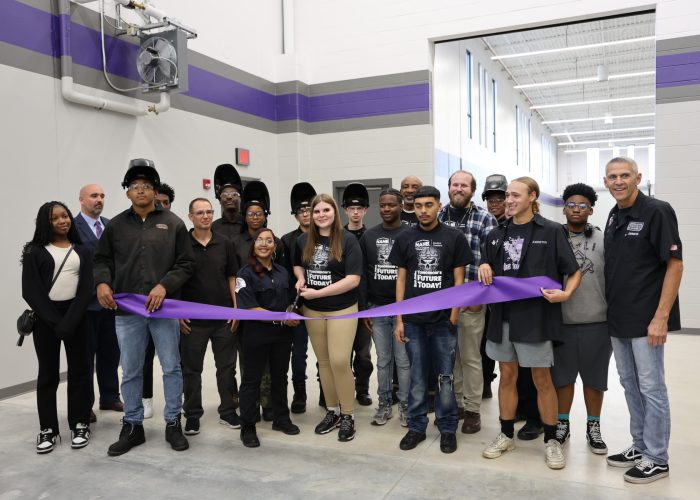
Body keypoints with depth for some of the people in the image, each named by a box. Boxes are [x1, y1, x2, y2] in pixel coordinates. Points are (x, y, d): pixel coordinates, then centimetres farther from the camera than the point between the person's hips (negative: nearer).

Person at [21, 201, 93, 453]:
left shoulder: (82, 251, 8)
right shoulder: (35, 251, 3)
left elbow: (86, 289, 0)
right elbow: (30, 291, -5)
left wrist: (69, 321, -13)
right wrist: (55, 322, -13)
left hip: (75, 315, 1)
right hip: (46, 318, -1)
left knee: (79, 370, 4)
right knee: (47, 373, 5)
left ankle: (80, 425, 14)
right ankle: (47, 429, 13)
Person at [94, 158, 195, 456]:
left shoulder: (173, 223, 2)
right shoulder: (116, 225, 8)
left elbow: (186, 264, 0)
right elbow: (102, 260, 13)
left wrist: (164, 285, -14)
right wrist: (102, 282, -7)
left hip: (164, 308, -1)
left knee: (171, 367, 6)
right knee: (130, 372, 11)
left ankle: (173, 424, 21)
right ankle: (132, 426, 25)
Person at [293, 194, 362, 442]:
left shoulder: (348, 240, -11)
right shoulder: (303, 240, 3)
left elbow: (353, 279, -18)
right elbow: (297, 264, 21)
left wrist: (318, 292, -19)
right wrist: (300, 279, -2)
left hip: (342, 310, -4)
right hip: (312, 310, 5)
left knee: (339, 362, -9)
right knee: (323, 361, 12)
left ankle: (348, 416, 9)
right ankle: (332, 411, 27)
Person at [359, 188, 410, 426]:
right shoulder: (368, 236, 7)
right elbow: (362, 274, 6)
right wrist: (363, 308, 2)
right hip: (377, 309, 3)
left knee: (403, 360, 5)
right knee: (383, 360, 12)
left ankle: (405, 405, 18)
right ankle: (384, 404, 23)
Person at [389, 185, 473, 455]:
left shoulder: (453, 237, 0)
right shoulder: (405, 238, 5)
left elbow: (458, 279, 1)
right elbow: (401, 279, 7)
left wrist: (454, 316, -6)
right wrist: (399, 319, 3)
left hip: (443, 320, -1)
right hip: (414, 320, 2)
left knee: (445, 377, 7)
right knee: (417, 377, 10)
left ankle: (447, 428, 21)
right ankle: (416, 426, 23)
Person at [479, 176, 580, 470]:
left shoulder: (551, 232, -5)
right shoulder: (497, 235, 9)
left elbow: (575, 271, -3)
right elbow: (487, 272, 19)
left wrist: (566, 293, -20)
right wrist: (484, 268, -3)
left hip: (536, 315, -4)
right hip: (503, 314, 5)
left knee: (542, 379, 5)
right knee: (507, 376, 13)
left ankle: (551, 440, 21)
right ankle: (506, 435, 26)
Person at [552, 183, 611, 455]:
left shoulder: (603, 240, -1)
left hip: (597, 322, 0)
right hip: (561, 322, 1)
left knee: (594, 378, 12)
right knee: (562, 376, 12)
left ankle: (593, 428, 28)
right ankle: (562, 424, 28)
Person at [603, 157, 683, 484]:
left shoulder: (657, 212, -11)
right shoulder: (613, 217, 10)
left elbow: (675, 265, -14)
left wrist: (661, 317, -19)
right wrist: (611, 309, 12)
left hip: (646, 320, -7)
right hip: (617, 319, 7)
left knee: (651, 388, 2)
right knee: (629, 384, 15)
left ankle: (657, 459, 16)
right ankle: (640, 447, 29)